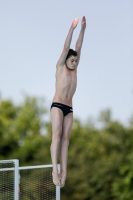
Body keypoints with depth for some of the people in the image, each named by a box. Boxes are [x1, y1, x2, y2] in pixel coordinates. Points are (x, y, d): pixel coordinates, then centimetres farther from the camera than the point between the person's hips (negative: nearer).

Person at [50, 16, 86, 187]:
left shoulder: (74, 69, 15)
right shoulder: (60, 67, 3)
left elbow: (78, 47, 10)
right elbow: (66, 48, -5)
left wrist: (83, 29, 5)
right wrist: (72, 28, -9)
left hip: (69, 108, 6)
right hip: (57, 106, -5)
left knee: (65, 138, -2)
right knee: (56, 136, -15)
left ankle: (64, 170, -8)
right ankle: (55, 170, -23)